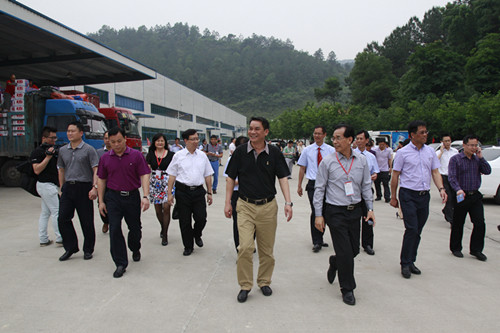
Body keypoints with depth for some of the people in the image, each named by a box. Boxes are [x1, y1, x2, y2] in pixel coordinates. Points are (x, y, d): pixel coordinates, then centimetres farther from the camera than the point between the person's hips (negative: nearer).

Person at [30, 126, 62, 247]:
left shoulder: (51, 150, 15)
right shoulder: (37, 152, -11)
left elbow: (58, 165, 19)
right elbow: (37, 170, -19)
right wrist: (48, 156, -22)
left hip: (51, 185, 10)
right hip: (46, 185, -9)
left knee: (45, 212, 12)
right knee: (57, 212, -8)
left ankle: (43, 239, 18)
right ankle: (60, 239, -3)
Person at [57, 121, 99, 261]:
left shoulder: (88, 149, -3)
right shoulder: (63, 150, 13)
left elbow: (96, 170, -8)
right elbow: (61, 170, 19)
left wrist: (94, 187, -18)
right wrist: (62, 188, 15)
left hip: (83, 188, -5)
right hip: (68, 187, 5)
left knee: (86, 221, 2)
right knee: (63, 218, 1)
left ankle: (88, 250, 16)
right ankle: (71, 247, 16)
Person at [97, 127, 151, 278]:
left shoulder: (136, 155, -5)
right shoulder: (105, 158, 3)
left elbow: (144, 176, -8)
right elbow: (101, 180, 9)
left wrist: (145, 196, -18)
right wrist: (101, 201, 6)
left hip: (132, 196, -1)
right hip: (113, 197, 1)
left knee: (135, 228, 12)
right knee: (115, 230, -3)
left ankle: (135, 249, 43)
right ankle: (120, 264, 7)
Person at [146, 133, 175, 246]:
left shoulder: (171, 155, 1)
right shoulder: (150, 155, 7)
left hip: (167, 183, -2)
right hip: (155, 184, 3)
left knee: (166, 208, -12)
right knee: (158, 209, 8)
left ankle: (165, 235, -2)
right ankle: (163, 228, 35)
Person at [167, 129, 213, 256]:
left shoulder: (202, 156, 8)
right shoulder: (178, 156, 1)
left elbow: (208, 175, 12)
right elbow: (172, 175, 3)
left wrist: (209, 192, 9)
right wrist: (170, 193, 0)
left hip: (198, 191, 2)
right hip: (183, 192, -1)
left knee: (201, 218, -3)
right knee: (184, 221, 5)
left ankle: (197, 235, 30)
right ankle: (188, 246, 23)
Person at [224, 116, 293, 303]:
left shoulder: (274, 153, 0)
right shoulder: (240, 152, 0)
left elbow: (282, 178, -1)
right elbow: (231, 178, 6)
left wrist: (288, 202, -12)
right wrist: (228, 202, 2)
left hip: (268, 206, 1)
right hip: (245, 206, -1)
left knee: (267, 249, 10)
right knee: (245, 247, -9)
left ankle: (264, 282, 30)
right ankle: (245, 286, 9)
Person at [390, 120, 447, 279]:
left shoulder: (430, 151, 10)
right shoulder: (403, 152, -4)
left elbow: (435, 172, 11)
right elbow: (395, 175, -1)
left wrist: (441, 188, -7)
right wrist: (393, 197, -1)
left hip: (424, 195, 5)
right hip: (408, 195, -5)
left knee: (417, 231, 10)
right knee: (412, 229, -10)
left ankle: (411, 261, 23)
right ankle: (405, 264, 2)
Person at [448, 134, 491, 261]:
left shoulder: (477, 159, 11)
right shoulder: (455, 159, -4)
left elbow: (487, 171, -1)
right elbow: (451, 177, -13)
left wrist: (480, 157, -6)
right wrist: (458, 189, -29)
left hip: (475, 196, 4)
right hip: (461, 196, -4)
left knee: (480, 223, 0)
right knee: (458, 224, 6)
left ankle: (476, 249, 14)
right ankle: (456, 248, 21)